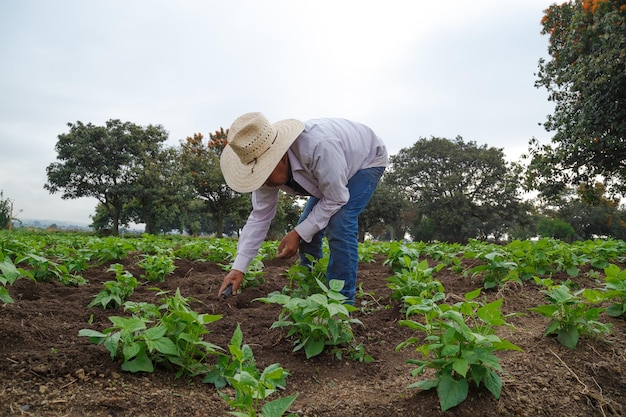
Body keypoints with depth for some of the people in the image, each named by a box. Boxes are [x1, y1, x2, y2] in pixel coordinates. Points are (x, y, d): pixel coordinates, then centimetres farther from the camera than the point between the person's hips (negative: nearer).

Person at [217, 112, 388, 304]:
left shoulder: (319, 146, -45)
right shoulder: (268, 164, -21)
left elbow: (335, 199, -32)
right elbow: (260, 216, -14)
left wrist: (299, 234, -31)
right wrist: (238, 267, -19)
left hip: (367, 160, -7)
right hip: (331, 171, 7)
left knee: (339, 225, -25)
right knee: (307, 229, -2)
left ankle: (341, 300, -12)